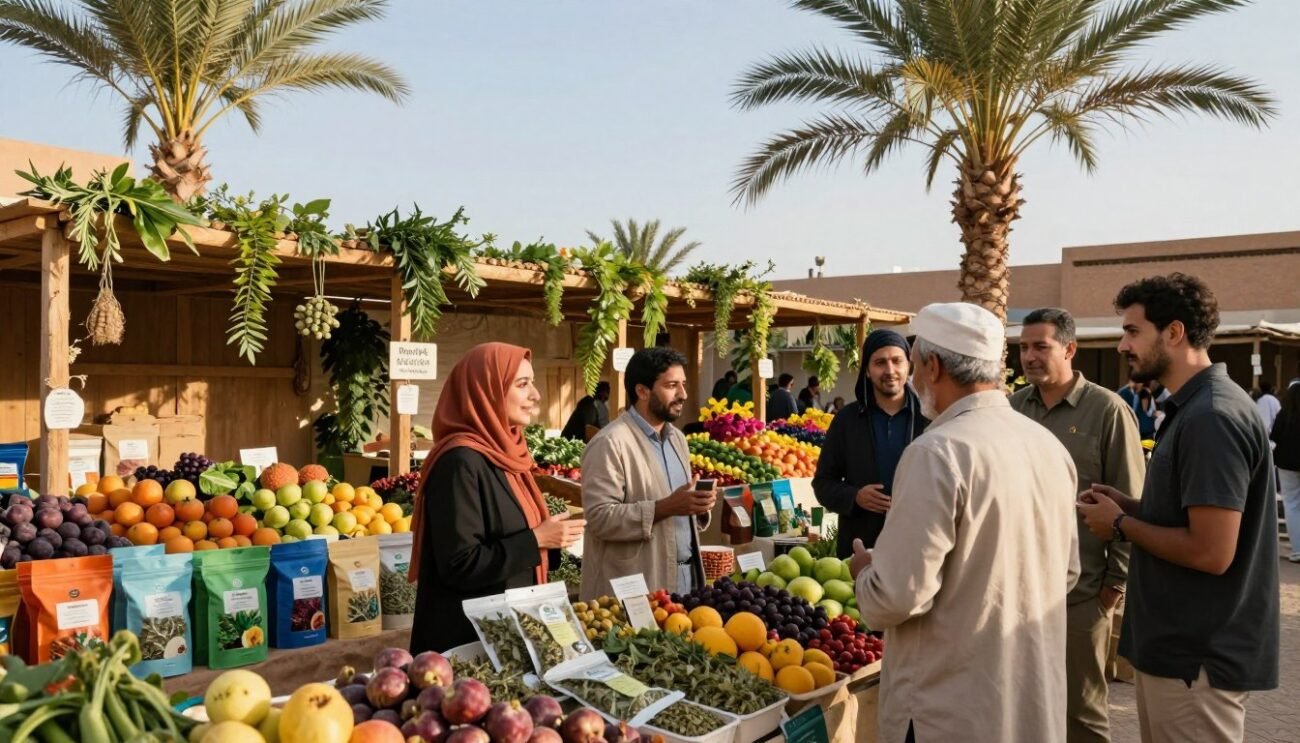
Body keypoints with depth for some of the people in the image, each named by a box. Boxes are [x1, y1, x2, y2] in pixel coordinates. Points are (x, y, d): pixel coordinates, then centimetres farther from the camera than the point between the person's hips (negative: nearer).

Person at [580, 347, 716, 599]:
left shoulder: (677, 438, 13)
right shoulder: (610, 443, -15)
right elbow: (600, 517, -21)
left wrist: (698, 507, -2)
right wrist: (665, 507, -26)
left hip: (684, 576, 8)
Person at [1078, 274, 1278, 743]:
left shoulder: (1211, 417, -22)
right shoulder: (1195, 408, 11)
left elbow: (1211, 552, -26)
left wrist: (1121, 524, -13)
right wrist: (1130, 506, 4)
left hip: (1197, 657, -10)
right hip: (1178, 644, 10)